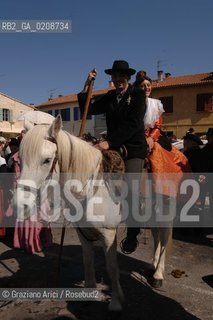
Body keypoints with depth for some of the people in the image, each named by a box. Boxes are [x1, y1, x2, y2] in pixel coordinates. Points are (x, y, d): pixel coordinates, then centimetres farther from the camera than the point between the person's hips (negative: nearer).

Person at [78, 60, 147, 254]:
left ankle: (132, 235, 2)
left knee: (130, 190, -15)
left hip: (134, 149, -5)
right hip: (113, 148, 5)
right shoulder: (110, 97, 14)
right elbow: (88, 110, 10)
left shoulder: (138, 94, -2)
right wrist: (87, 86, 2)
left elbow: (133, 123, -15)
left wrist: (108, 142, -22)